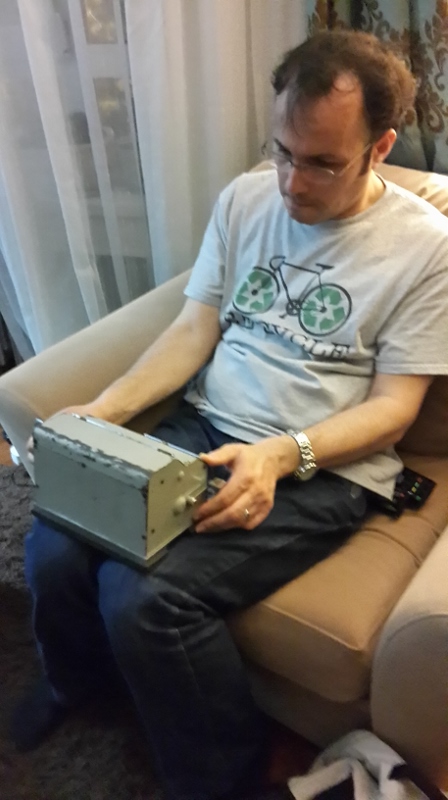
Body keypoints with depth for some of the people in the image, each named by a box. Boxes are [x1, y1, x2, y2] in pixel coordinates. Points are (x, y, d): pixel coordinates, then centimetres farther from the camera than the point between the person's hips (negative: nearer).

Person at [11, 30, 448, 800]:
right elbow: (195, 327, 6)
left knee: (144, 595, -25)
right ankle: (78, 677, 23)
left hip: (324, 467, -4)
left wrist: (281, 455, -24)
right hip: (203, 428, 5)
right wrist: (105, 408, -8)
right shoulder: (245, 197, 7)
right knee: (52, 548, -15)